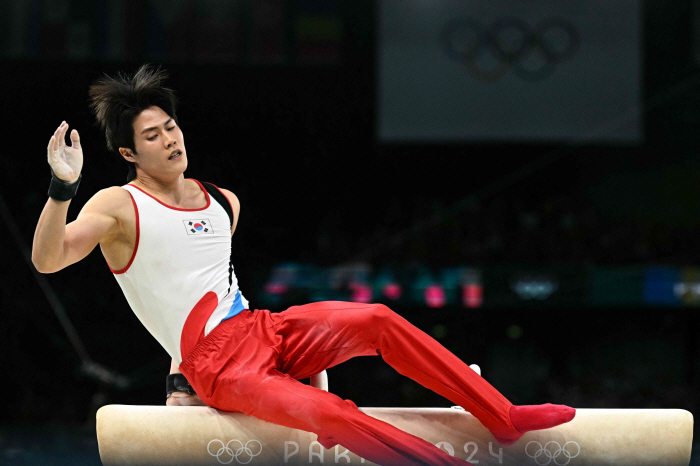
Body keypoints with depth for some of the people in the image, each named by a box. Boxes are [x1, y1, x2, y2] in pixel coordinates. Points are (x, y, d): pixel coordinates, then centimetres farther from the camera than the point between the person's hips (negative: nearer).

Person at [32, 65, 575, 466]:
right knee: (332, 416, -30)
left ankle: (505, 418, -12)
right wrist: (62, 188, -34)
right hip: (218, 365, -6)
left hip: (265, 329, 7)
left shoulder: (223, 202, 15)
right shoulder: (118, 207, -5)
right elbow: (47, 260, -18)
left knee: (377, 321, -15)